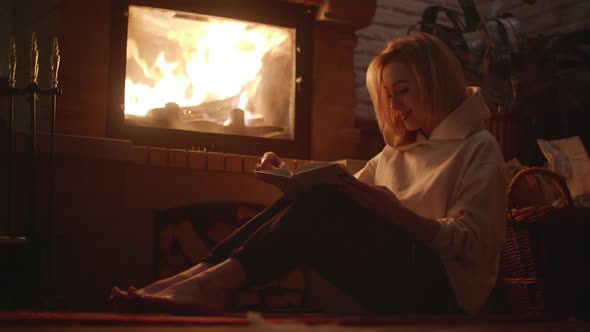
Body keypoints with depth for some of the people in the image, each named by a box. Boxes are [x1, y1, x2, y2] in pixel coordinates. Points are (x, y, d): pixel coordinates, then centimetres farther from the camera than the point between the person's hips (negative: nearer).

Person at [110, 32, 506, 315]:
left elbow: (470, 243, -9)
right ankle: (203, 273, -30)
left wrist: (395, 211, -23)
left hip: (439, 288, -6)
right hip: (392, 271, 6)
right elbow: (345, 198, 16)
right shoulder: (397, 150, 25)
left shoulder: (479, 148, 3)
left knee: (324, 208, -28)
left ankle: (216, 280, -37)